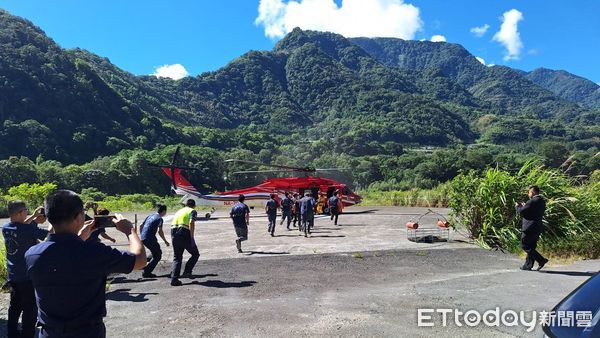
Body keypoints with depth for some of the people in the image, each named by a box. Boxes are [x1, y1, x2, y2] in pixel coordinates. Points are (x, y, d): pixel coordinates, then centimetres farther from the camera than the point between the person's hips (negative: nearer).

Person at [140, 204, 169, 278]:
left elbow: (141, 226, 21)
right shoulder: (159, 218, -8)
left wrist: (141, 236, 31)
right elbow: (160, 231, -19)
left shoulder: (150, 216, 16)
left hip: (143, 238, 8)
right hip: (150, 239, -8)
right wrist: (165, 241, -11)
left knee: (158, 253, 22)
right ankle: (147, 272, -1)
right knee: (157, 256, 2)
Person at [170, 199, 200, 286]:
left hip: (173, 234, 6)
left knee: (177, 258, 15)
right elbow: (191, 222, -12)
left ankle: (174, 279, 8)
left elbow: (173, 224, 21)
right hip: (184, 234, -6)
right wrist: (192, 238, -14)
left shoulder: (179, 211, 26)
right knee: (195, 254, 13)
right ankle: (187, 272, 2)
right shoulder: (192, 211, 6)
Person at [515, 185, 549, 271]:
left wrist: (517, 206, 2)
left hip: (530, 227, -9)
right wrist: (524, 206, 15)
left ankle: (541, 260, -8)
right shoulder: (542, 201, 11)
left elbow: (521, 212, -16)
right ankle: (528, 265, 18)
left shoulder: (532, 201, -18)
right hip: (537, 227, 9)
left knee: (525, 246, -1)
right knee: (531, 247, 14)